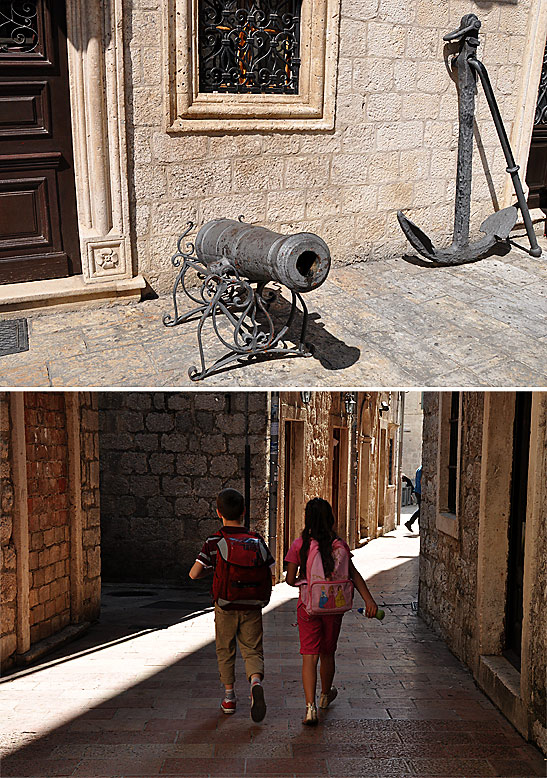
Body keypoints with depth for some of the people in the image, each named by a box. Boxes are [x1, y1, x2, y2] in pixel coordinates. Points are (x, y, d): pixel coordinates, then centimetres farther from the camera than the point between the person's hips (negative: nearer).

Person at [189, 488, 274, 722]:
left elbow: (193, 573, -11)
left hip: (225, 607, -1)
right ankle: (256, 681, -20)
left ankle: (229, 696, 24)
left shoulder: (214, 541, -8)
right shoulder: (256, 539, -3)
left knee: (225, 651, 17)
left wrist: (212, 568, 8)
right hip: (252, 606, 1)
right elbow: (269, 574, -1)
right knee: (253, 650, 8)